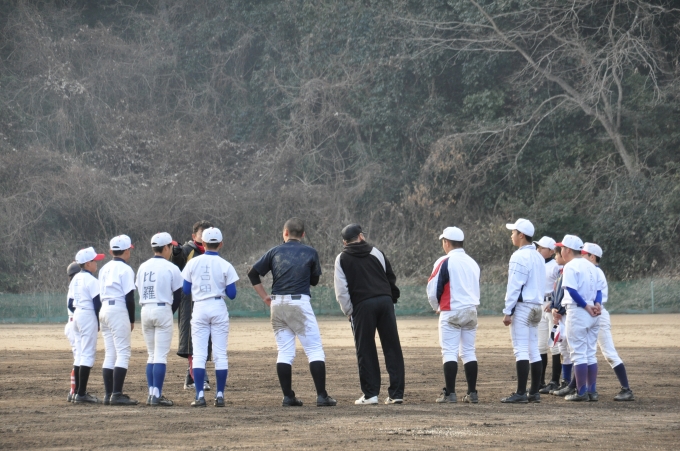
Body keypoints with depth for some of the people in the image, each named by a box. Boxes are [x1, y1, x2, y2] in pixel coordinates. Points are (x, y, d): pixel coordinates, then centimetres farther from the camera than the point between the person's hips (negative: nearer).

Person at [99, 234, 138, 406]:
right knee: (123, 353, -7)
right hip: (119, 311, -8)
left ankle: (108, 394, 8)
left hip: (104, 310, 8)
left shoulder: (104, 269, 13)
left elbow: (101, 294, 15)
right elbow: (129, 297, -12)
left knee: (109, 354, 10)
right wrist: (132, 320, -4)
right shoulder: (125, 269, -8)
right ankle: (117, 394, -15)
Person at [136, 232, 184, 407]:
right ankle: (156, 395, -9)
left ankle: (152, 393, 9)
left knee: (152, 354, 13)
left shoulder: (143, 267, 8)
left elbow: (139, 291, 11)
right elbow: (178, 295, -3)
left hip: (145, 311, 5)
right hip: (163, 310, -5)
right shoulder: (171, 268, -6)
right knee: (161, 355, -5)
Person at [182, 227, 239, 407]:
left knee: (199, 354, 1)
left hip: (199, 309, 1)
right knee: (220, 354, 4)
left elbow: (185, 289, 4)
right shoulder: (225, 265, -5)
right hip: (219, 308, 0)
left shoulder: (193, 263, -2)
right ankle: (220, 395, 2)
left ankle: (200, 395, -8)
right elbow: (232, 294, -3)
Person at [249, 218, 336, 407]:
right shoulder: (310, 252, 4)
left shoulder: (275, 252, 8)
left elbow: (253, 273, 6)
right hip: (299, 302, -3)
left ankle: (288, 397, 5)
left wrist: (264, 296, 11)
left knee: (284, 352, 9)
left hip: (277, 304, 3)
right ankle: (322, 395, -9)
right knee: (315, 349, -1)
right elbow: (314, 280, 12)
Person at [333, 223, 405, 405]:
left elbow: (341, 291, 0)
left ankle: (370, 393, -1)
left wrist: (349, 312, 5)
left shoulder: (342, 259, 7)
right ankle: (396, 393, 2)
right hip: (385, 301, 3)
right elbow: (391, 279, 16)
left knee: (366, 351, 3)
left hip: (362, 305, -3)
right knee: (392, 348, 4)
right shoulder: (375, 252, 15)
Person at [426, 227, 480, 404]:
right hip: (471, 311, 6)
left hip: (451, 312, -6)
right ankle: (472, 393, 7)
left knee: (449, 352, -4)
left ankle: (450, 393, -10)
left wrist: (437, 307, 10)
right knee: (469, 352, 10)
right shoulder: (473, 263, 11)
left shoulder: (445, 262, -9)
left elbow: (433, 289, -8)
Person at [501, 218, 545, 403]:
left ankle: (521, 393, -14)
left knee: (521, 350, -10)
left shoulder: (520, 256, -12)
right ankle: (534, 393, 9)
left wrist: (507, 311, -14)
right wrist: (539, 305, 19)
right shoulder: (539, 257, 16)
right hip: (537, 307, 9)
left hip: (522, 306, -9)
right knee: (534, 350, 9)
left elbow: (514, 286, -15)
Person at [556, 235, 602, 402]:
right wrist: (596, 304, -4)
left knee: (578, 353, -4)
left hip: (577, 312, -8)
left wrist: (586, 307, -16)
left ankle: (581, 392, -6)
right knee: (591, 354, 11)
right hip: (593, 315, 8)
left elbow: (572, 290, -19)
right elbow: (598, 289, 12)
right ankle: (592, 391, 11)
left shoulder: (570, 266, -9)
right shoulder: (591, 266, 16)